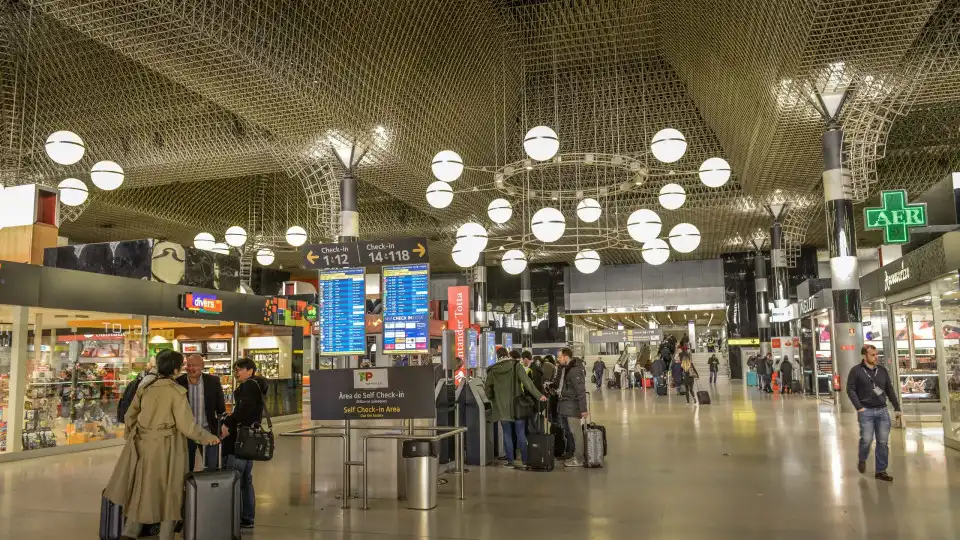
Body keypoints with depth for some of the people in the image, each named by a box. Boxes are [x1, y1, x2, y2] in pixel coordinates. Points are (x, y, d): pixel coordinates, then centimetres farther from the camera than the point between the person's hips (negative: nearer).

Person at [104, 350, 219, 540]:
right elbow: (186, 425, -15)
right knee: (168, 492, 8)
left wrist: (131, 436, 28)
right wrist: (208, 437, -2)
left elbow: (130, 416, 12)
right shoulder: (176, 392, -15)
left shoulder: (144, 387, 2)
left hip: (142, 444, 5)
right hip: (165, 447, -5)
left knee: (140, 490, 18)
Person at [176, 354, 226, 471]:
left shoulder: (213, 381, -6)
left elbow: (220, 407, 1)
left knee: (212, 468, 9)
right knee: (186, 468, 14)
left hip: (208, 430, -1)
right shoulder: (178, 382, -6)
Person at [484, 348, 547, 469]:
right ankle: (524, 460, 2)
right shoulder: (516, 366, -5)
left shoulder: (493, 370, 6)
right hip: (516, 405, -2)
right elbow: (527, 382, -13)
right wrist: (539, 395, -12)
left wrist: (492, 399, 23)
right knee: (520, 434, 3)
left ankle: (510, 459, 12)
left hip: (502, 406, 3)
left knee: (507, 433, 10)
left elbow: (487, 386, 11)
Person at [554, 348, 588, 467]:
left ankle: (578, 459, 4)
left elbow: (581, 391, -21)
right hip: (564, 404, 10)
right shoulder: (563, 368, 11)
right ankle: (571, 454, 28)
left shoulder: (575, 370, -19)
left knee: (575, 432, -3)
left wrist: (583, 408, -22)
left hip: (572, 405, -10)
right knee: (567, 431, 17)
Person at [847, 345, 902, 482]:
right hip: (866, 411, -4)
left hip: (882, 410, 4)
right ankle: (862, 459, 21)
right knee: (867, 439, -10)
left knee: (883, 442, 2)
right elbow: (850, 390, -4)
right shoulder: (856, 371, -2)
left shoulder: (882, 370, 11)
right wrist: (859, 407, -13)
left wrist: (897, 408, 13)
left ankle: (881, 471, 12)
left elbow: (890, 390, 16)